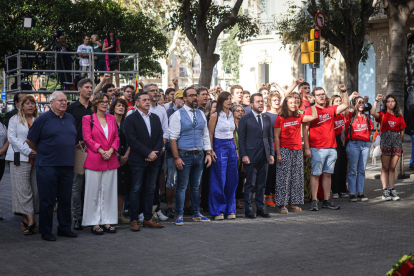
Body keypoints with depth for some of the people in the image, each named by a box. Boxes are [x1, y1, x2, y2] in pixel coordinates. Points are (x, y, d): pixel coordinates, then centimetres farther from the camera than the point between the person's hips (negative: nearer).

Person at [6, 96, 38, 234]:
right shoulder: (15, 120, 7)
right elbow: (12, 138, -1)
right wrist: (27, 151, -11)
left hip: (36, 159, 3)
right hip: (20, 159, -3)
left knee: (35, 189, -1)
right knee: (23, 189, -9)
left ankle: (26, 219, 8)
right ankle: (30, 221, -11)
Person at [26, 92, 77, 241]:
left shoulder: (70, 119, 12)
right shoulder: (43, 119, -4)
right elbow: (30, 140, 0)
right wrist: (41, 152, 8)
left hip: (67, 166, 5)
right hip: (47, 166, -5)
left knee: (65, 198, 11)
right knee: (47, 199, 1)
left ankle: (64, 228, 22)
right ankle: (45, 231, 9)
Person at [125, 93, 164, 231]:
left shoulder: (155, 118, 14)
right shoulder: (131, 119, -4)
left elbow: (160, 137, 10)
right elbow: (132, 141, -11)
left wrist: (155, 153, -6)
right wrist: (148, 153, -15)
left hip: (154, 159, 5)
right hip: (138, 160, -5)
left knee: (151, 189, 8)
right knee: (136, 190, -3)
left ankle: (148, 219, 15)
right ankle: (134, 220, 3)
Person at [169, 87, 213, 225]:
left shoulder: (201, 114, 10)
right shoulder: (177, 115, -6)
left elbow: (206, 135, 14)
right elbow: (173, 137, -9)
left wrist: (208, 153, 6)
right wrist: (176, 157, -15)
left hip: (199, 155, 5)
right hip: (185, 155, -5)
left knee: (196, 185, 14)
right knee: (182, 186, -1)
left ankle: (196, 214, 23)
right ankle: (179, 215, 6)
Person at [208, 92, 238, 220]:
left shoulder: (232, 116, 12)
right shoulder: (215, 116, -5)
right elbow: (210, 134, -7)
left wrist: (236, 148, 12)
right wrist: (211, 151, -14)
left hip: (231, 147, 6)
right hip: (219, 147, -6)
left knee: (232, 180, 4)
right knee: (219, 180, -3)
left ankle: (230, 209, 13)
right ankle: (218, 211, 5)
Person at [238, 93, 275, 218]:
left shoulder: (267, 119, 13)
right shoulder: (245, 119, -1)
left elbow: (270, 137, 14)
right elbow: (241, 138, -3)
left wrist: (271, 154, 6)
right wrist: (244, 155, -11)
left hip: (264, 156, 5)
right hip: (251, 156, -5)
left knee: (262, 184, 9)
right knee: (250, 184, -1)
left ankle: (260, 208, 16)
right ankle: (248, 210, 5)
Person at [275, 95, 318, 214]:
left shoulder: (299, 117, 9)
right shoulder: (280, 119, -4)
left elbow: (314, 117, 4)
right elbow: (276, 137, -5)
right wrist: (278, 153, -10)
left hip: (297, 151, 5)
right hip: (285, 150, -5)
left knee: (296, 178, 7)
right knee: (284, 178, -3)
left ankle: (293, 204, 14)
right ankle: (282, 205, 1)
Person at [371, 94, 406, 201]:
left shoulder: (399, 116, 12)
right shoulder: (382, 114, 2)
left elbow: (402, 131, 16)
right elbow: (373, 113, -19)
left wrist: (399, 140, 7)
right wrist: (376, 100, -14)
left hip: (397, 141, 3)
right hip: (385, 141, -3)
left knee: (392, 168, 6)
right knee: (385, 167, -2)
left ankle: (392, 190, 8)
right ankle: (385, 191, -1)